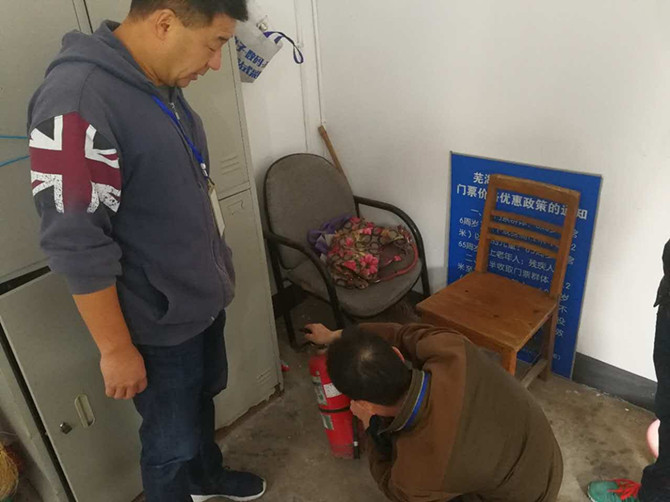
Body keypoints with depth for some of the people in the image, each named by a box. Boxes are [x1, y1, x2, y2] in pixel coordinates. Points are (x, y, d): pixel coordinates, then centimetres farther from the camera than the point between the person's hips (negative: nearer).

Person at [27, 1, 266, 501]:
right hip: (159, 323, -8)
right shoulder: (77, 98, -26)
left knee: (201, 401, 29)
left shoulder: (161, 83, 2)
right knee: (171, 441, 14)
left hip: (204, 298, 9)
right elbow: (76, 245, -25)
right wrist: (117, 349, -17)